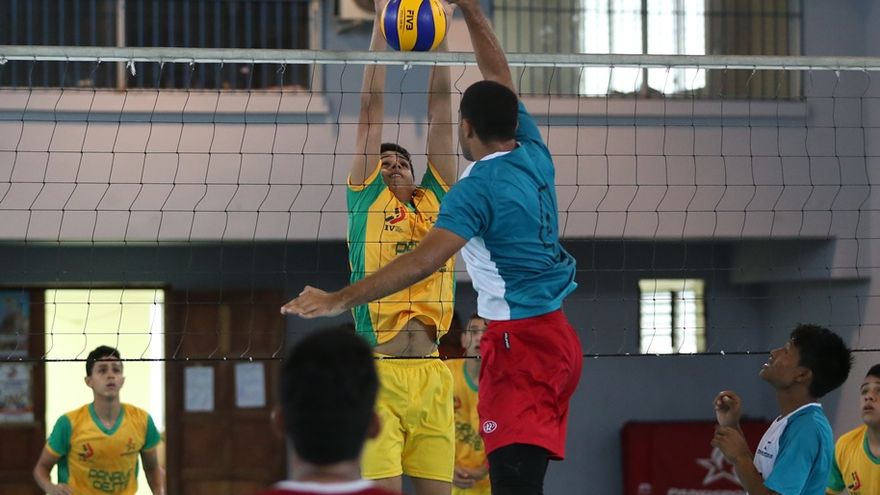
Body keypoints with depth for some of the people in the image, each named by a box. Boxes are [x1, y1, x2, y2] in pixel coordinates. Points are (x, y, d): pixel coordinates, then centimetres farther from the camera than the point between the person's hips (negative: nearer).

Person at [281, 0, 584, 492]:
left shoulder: (476, 189, -14)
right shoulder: (533, 153, 7)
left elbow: (423, 261, -25)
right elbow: (501, 78, 21)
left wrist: (339, 301, -25)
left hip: (519, 342, -9)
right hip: (559, 336, 9)